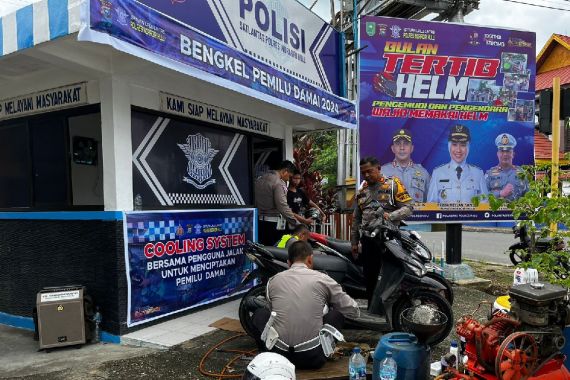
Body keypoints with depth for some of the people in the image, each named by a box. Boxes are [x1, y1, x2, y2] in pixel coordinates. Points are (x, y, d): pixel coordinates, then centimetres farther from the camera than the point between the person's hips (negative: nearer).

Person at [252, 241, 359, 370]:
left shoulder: (273, 280, 7)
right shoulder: (322, 279, 1)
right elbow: (354, 311, 11)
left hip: (278, 353, 1)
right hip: (313, 358, -1)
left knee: (260, 313, 27)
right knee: (337, 313, 22)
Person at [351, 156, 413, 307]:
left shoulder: (393, 184, 1)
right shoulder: (362, 191, 17)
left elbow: (408, 206, -6)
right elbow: (356, 219, 21)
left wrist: (390, 216, -21)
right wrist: (354, 242, 18)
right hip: (368, 238, 5)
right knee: (370, 276, 9)